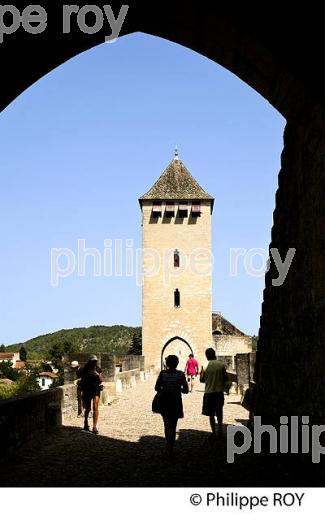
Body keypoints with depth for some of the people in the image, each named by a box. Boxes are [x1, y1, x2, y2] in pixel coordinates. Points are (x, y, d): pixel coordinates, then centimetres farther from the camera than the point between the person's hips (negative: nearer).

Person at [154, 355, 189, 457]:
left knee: (167, 425, 20)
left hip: (164, 402, 1)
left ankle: (168, 446, 31)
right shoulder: (180, 374, -8)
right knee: (173, 426, 6)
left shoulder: (162, 373, -7)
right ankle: (170, 450, 0)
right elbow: (186, 390, -5)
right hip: (176, 403, -1)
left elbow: (157, 388, -5)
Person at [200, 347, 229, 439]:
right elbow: (225, 378, 2)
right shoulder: (221, 365, -3)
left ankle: (214, 432, 6)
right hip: (219, 392, 3)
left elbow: (202, 380, -3)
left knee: (211, 414, 6)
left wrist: (201, 371, 12)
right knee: (219, 413, 18)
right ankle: (220, 430, 18)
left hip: (209, 392, -2)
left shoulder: (206, 366, -9)